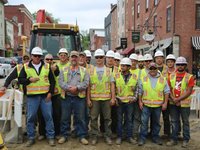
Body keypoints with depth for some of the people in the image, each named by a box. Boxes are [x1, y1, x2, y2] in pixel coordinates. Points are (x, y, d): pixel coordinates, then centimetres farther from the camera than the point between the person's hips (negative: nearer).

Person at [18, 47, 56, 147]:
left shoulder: (47, 66, 7)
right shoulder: (26, 67, 5)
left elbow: (52, 81, 9)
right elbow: (20, 80, 4)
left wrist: (50, 92, -1)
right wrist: (29, 80, -14)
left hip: (45, 96, 0)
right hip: (31, 96, 0)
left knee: (48, 116, 3)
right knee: (30, 117, 4)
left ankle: (50, 137, 15)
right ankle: (31, 138, 19)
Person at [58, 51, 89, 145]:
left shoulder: (84, 71, 7)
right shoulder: (64, 70, 9)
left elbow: (86, 83, -4)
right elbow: (61, 82, -3)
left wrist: (77, 87, -18)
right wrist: (69, 88, -17)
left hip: (79, 98, -1)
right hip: (66, 97, 1)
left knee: (80, 118, 5)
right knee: (65, 118, 8)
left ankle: (82, 136, 16)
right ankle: (63, 135, 22)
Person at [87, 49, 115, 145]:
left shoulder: (108, 70, 6)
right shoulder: (91, 71, 6)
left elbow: (112, 85, 3)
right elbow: (89, 86, 4)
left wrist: (113, 98, -4)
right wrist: (88, 99, -1)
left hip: (106, 98, 0)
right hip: (94, 98, 0)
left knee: (107, 118, 7)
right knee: (94, 118, 5)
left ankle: (107, 136, 19)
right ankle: (94, 136, 17)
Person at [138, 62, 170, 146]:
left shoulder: (163, 79, 2)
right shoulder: (143, 79, 3)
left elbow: (166, 92, 3)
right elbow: (140, 92, 6)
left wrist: (165, 103, -2)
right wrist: (140, 102, 1)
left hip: (158, 105, 1)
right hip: (146, 104, -1)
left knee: (156, 122, 13)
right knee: (144, 121, 0)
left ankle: (155, 137, 27)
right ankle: (142, 138, 10)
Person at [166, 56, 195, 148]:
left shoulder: (189, 77, -5)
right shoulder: (171, 76, 6)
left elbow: (189, 91, -12)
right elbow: (169, 89, 4)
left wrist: (178, 99, -18)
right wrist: (173, 99, -11)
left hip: (184, 103, -3)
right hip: (173, 103, 3)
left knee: (185, 122, 8)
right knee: (174, 121, 11)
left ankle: (186, 140, 21)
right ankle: (174, 139, 21)